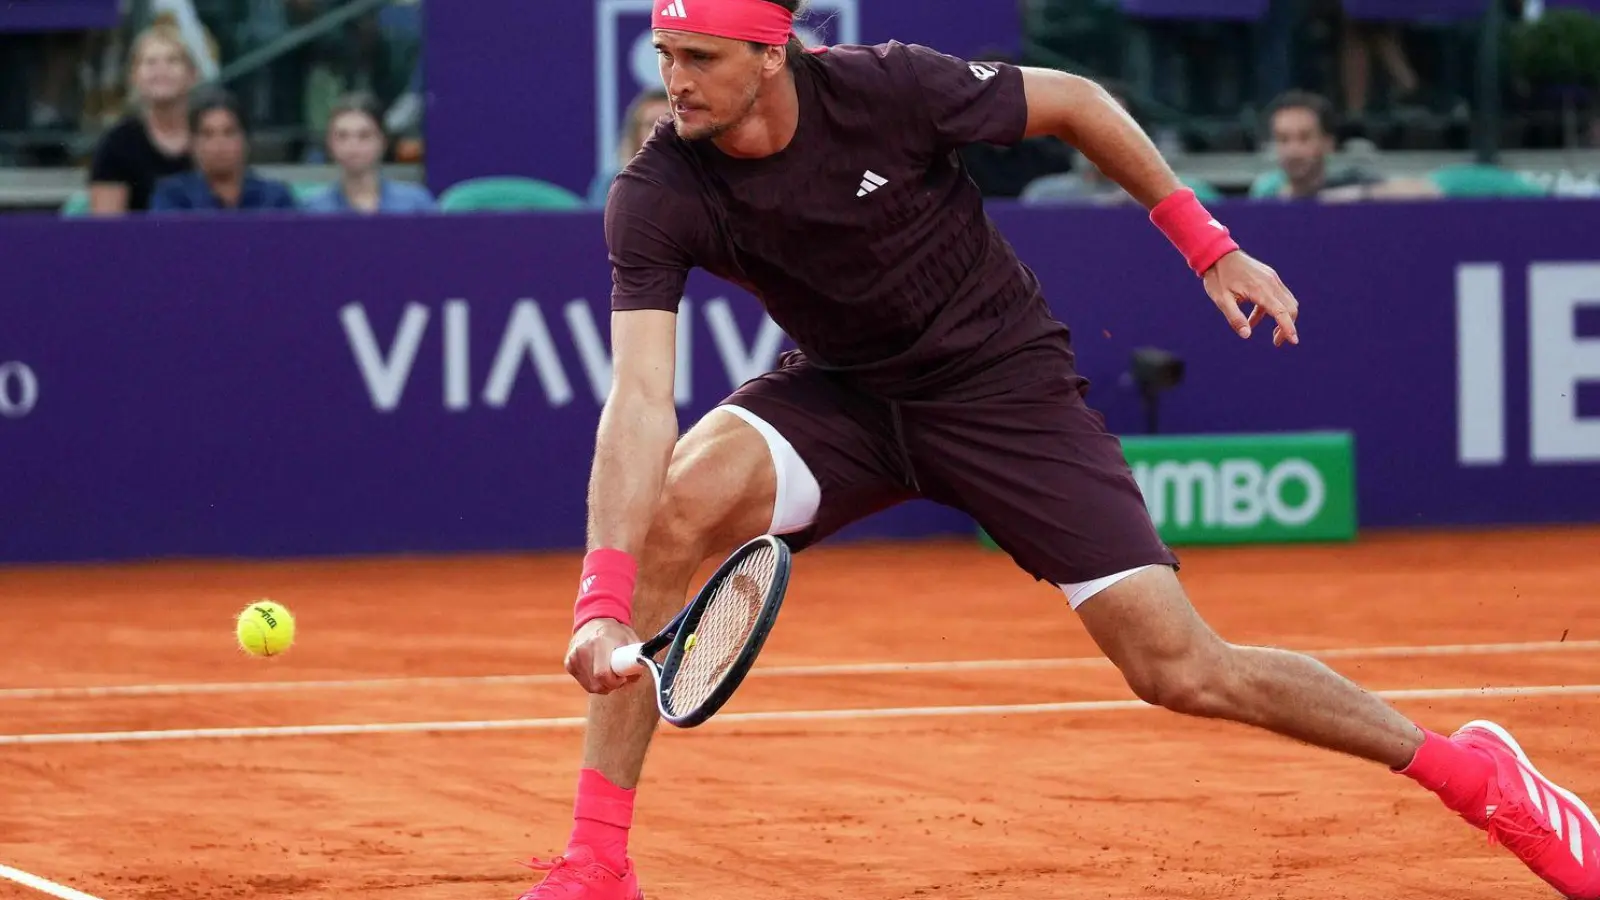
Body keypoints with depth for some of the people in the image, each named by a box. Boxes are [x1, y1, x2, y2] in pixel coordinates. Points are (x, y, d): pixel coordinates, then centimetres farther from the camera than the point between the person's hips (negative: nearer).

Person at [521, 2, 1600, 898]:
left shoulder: (889, 88, -25)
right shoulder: (656, 200, -21)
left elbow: (1076, 103, -8)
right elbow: (641, 399, -30)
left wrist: (1209, 246, -5)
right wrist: (604, 600, -42)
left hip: (1006, 383, -2)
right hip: (842, 393, 2)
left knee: (1181, 671, -10)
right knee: (674, 505, -27)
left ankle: (1468, 768, 11)